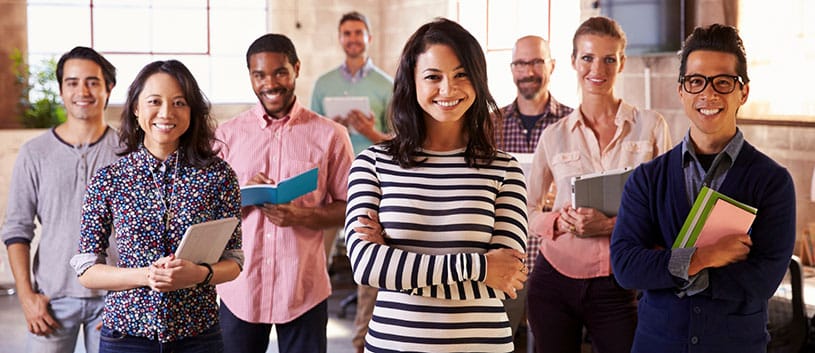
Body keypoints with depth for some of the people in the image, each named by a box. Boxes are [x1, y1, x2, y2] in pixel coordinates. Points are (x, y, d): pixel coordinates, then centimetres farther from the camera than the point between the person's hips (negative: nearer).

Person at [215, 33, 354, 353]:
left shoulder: (330, 135, 0)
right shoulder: (228, 134, 4)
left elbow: (349, 206, 2)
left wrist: (302, 216, -16)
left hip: (304, 290, -1)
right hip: (240, 288, 1)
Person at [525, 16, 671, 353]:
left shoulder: (650, 126, 0)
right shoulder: (554, 136, 4)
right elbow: (529, 211, 10)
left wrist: (610, 224, -16)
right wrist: (558, 222, -11)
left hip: (617, 287, -1)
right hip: (555, 280, 2)